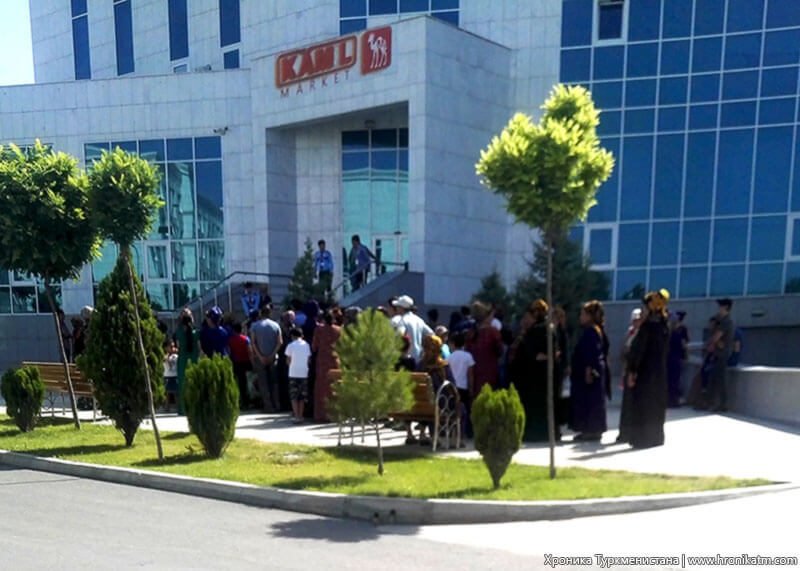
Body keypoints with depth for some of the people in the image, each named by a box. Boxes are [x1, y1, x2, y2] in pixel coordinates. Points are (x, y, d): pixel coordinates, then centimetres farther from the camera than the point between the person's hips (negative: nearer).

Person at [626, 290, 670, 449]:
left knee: (642, 406, 2)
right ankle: (656, 437, 24)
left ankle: (643, 439, 7)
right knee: (657, 405, 16)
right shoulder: (664, 326, 7)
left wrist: (631, 371, -12)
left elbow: (637, 350, -17)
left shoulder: (647, 326, -15)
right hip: (660, 372, 7)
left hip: (645, 372, -7)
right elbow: (665, 350, 10)